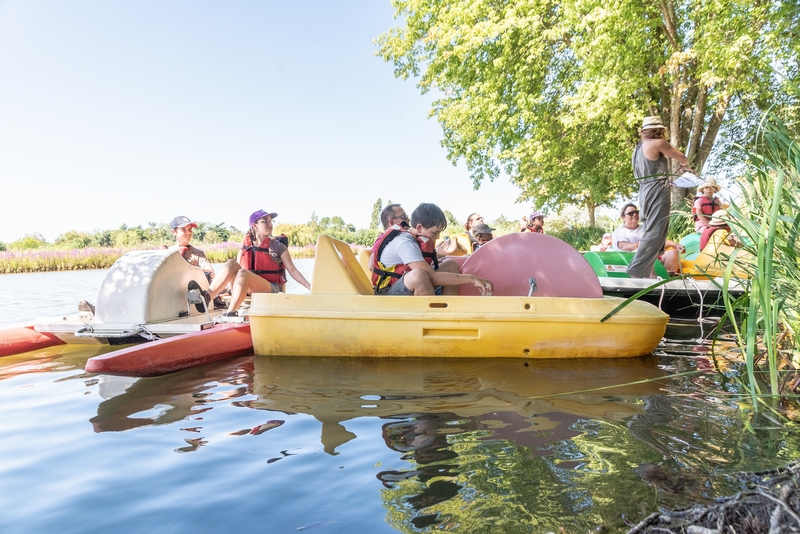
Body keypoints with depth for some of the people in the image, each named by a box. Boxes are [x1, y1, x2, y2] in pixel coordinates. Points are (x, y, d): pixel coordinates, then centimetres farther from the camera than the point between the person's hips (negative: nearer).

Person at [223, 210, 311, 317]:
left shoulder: (277, 246, 4)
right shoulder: (246, 245, 14)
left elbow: (292, 270, 0)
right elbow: (237, 269, 14)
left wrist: (309, 287, -11)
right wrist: (228, 288, 0)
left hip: (271, 288, -3)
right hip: (248, 291, 3)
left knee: (243, 273, -31)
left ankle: (230, 314, -33)